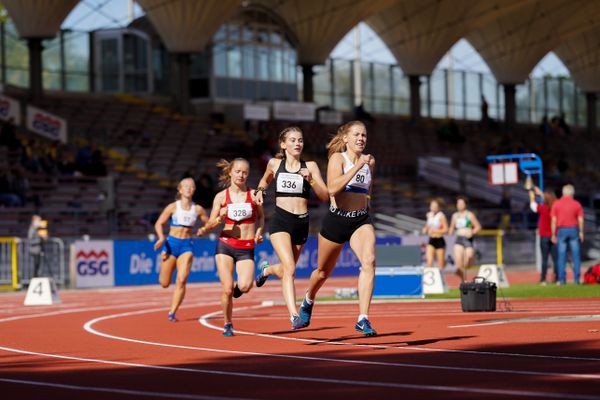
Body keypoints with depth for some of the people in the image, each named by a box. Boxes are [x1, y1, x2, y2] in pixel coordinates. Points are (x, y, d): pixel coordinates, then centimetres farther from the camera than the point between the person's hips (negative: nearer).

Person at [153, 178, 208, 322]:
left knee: (181, 280, -16)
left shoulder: (198, 209, 3)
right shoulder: (173, 207, -3)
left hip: (187, 245, 1)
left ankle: (172, 313, -9)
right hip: (171, 243, -1)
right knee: (164, 283, 5)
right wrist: (161, 238, -19)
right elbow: (158, 224, -2)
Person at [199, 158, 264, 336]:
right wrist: (219, 219, -16)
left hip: (246, 248, 0)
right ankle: (227, 325, 13)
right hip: (225, 245, 0)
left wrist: (259, 231, 1)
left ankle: (236, 288, 17)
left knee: (245, 286, -21)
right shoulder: (221, 196, 2)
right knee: (227, 289, -9)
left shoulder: (253, 195, 2)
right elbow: (209, 225, 5)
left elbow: (261, 216, 20)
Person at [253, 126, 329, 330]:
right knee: (290, 269, -21)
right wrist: (260, 190, 9)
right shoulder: (275, 164, 6)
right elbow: (265, 179, 29)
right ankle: (294, 316, -25)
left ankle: (267, 269, 54)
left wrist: (310, 179, -18)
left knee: (286, 270, 18)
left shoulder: (310, 166, 4)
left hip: (301, 223, 2)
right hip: (280, 221, -2)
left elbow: (325, 195, -3)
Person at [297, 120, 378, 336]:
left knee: (369, 261, -25)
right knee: (323, 271, 14)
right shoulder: (337, 158, -9)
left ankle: (363, 319, -26)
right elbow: (332, 188, -26)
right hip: (336, 219, -3)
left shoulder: (369, 161, 7)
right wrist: (357, 167, -29)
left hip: (361, 221, 3)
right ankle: (308, 301, 48)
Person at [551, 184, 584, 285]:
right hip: (573, 230, 0)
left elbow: (554, 221, -3)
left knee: (562, 256, 4)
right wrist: (581, 232, 9)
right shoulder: (577, 204, -2)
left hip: (561, 231, 0)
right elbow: (580, 220, -2)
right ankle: (576, 279, 1)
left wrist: (553, 234, 2)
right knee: (576, 256, 4)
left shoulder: (556, 204, -1)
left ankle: (562, 279, 2)